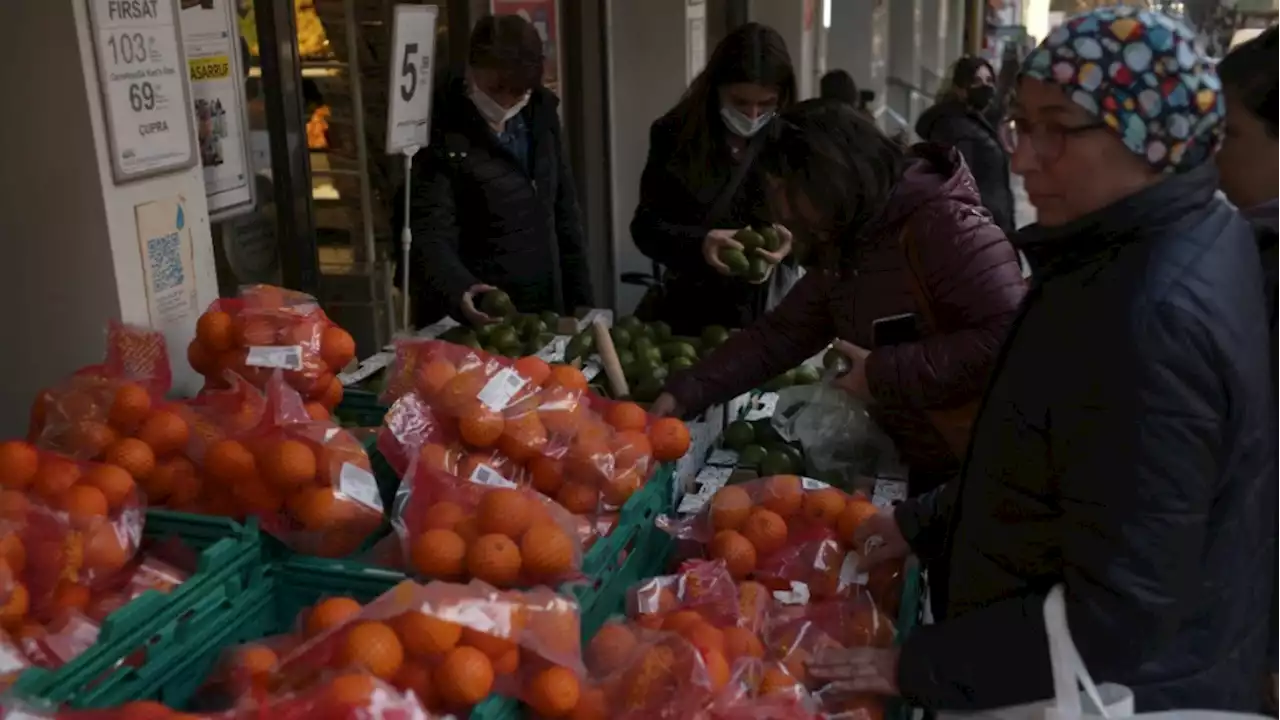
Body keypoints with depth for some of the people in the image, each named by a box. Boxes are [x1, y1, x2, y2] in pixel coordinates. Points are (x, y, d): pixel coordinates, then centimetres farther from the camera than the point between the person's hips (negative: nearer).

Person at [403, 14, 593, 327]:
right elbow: (429, 236, -20)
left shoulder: (542, 112, 3)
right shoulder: (443, 134, -14)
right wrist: (459, 291, -39)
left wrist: (581, 301, 9)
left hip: (543, 313, 5)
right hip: (464, 327, -5)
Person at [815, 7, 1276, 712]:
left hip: (1127, 693, -9)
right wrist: (923, 520, 9)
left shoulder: (1154, 318, -31)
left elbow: (1115, 617, -28)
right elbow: (1043, 465, 10)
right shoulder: (1183, 238, 1)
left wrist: (920, 665, -21)